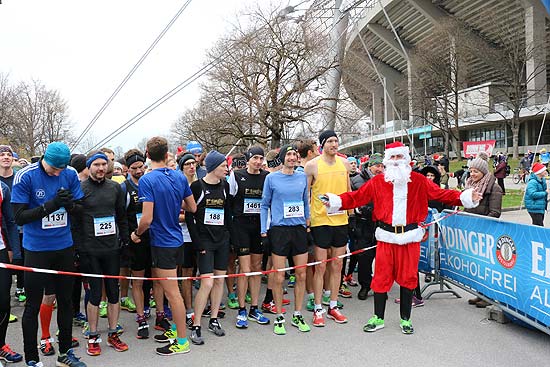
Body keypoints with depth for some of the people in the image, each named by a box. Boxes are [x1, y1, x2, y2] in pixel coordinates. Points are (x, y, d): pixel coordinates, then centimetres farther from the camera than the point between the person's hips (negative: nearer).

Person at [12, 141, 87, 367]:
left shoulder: (70, 175, -1)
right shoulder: (25, 176, -11)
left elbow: (80, 210, 3)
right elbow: (19, 217, -12)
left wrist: (70, 204, -19)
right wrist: (49, 206, -25)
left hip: (64, 247, 4)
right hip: (36, 249, -3)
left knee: (66, 301, 13)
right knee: (33, 305, 5)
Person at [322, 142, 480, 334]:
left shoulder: (418, 181, 5)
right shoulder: (377, 181, 3)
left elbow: (440, 194, 3)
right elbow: (357, 197, 0)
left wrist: (465, 197, -9)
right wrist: (335, 201, -12)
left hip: (410, 237, 1)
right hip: (386, 237, 0)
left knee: (408, 278, 8)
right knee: (382, 277, 4)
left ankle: (405, 319, 25)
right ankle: (378, 318, 20)